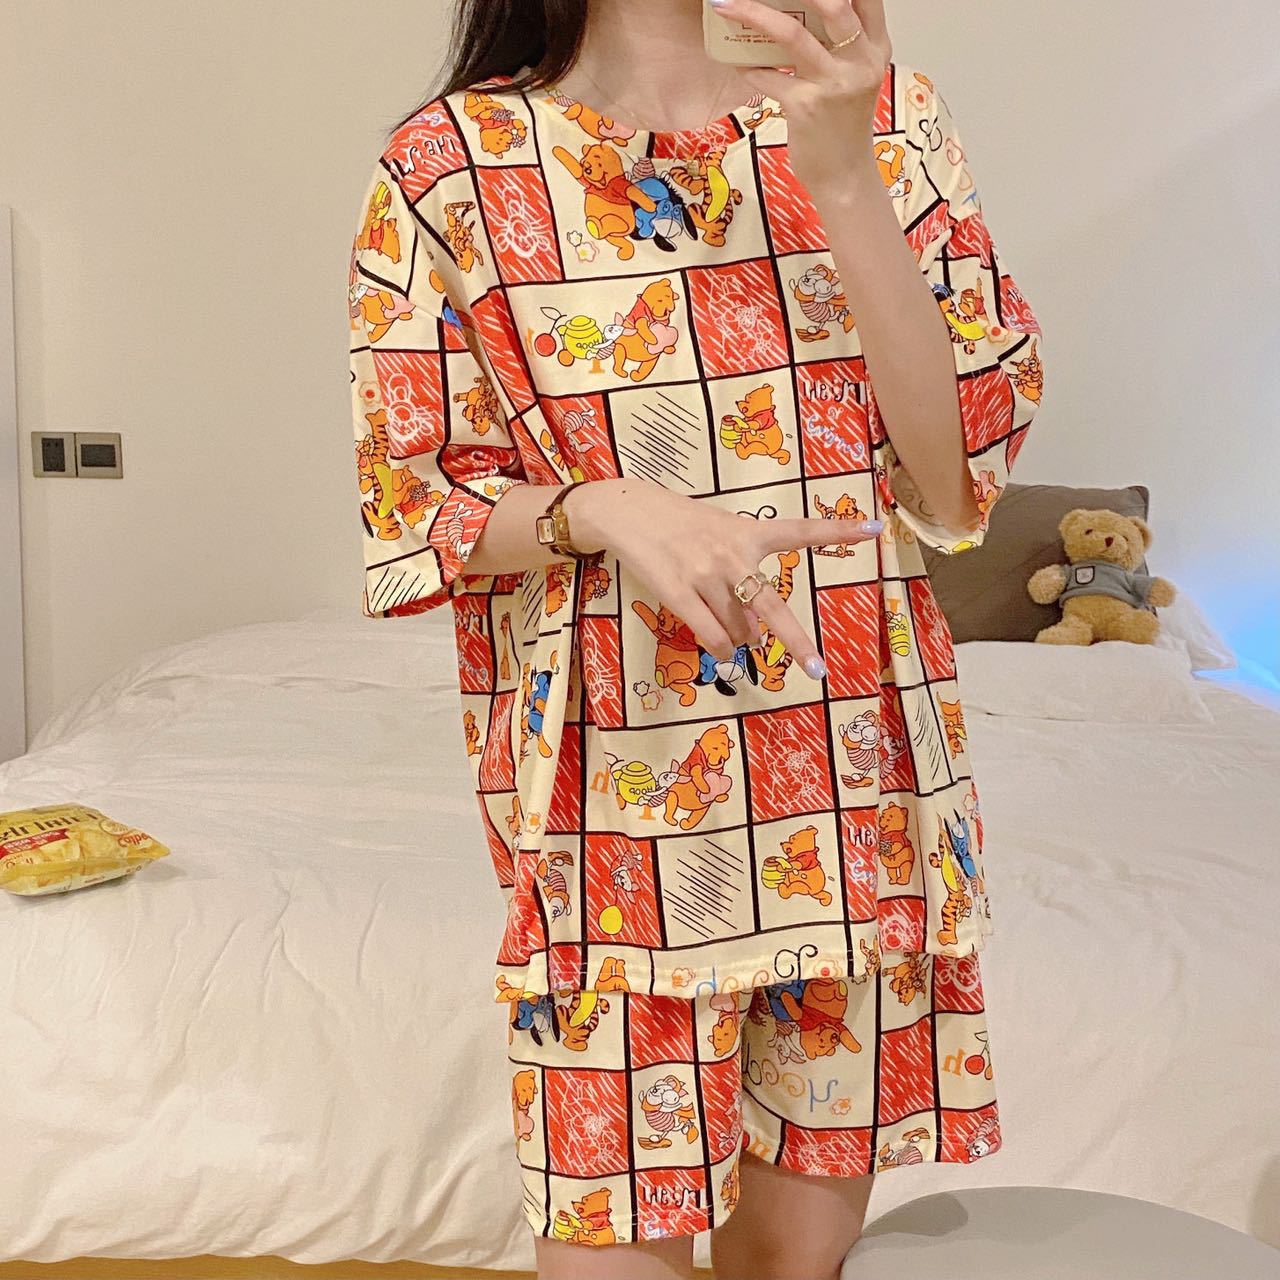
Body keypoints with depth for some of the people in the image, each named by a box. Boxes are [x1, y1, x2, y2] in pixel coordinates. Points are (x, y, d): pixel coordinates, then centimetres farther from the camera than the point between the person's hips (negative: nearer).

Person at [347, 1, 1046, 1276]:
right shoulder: (451, 160, -3)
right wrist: (601, 510, -21)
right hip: (614, 795, -2)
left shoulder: (885, 118, 2)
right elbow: (410, 505, -1)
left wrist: (842, 181, -17)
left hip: (859, 778, 3)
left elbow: (963, 480, -7)